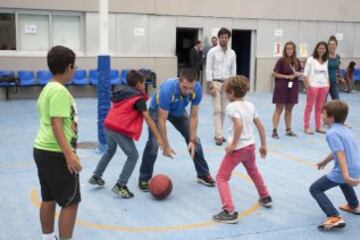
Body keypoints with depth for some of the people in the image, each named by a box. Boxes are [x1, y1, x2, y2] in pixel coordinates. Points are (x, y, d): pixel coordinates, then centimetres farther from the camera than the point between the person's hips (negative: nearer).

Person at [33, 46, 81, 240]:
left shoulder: (47, 89, 13)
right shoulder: (60, 91, -17)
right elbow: (56, 125, -23)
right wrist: (69, 154, -28)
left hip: (42, 150, 10)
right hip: (56, 154, -10)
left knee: (49, 199, 17)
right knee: (70, 202, -2)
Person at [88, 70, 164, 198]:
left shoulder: (122, 92, 17)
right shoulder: (138, 98, -6)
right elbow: (148, 119, -10)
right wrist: (158, 137, -11)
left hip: (108, 126, 8)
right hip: (120, 130, -8)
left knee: (110, 150, 31)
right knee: (133, 155, 1)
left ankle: (96, 177, 40)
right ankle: (120, 186, -2)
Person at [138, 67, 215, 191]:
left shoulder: (197, 89, -30)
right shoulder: (167, 89, -42)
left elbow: (193, 117, -18)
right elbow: (162, 120, -35)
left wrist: (192, 140, -20)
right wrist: (166, 145, -31)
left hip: (178, 111, 4)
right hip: (158, 110, -4)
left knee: (195, 140, -1)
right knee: (153, 143, -20)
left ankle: (203, 174, 17)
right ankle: (144, 179, -3)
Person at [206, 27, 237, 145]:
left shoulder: (232, 53, 7)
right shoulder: (212, 51, -4)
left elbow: (233, 70, 10)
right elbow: (209, 69, -7)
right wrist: (211, 86, -14)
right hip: (215, 83, -4)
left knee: (223, 111, 9)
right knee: (217, 110, -9)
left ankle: (218, 134, 19)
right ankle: (219, 136, -10)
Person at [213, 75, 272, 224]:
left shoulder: (231, 107, -12)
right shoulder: (250, 105, 9)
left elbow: (239, 125, -28)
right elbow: (260, 126, 11)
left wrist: (233, 144, -19)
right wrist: (263, 145, 19)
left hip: (238, 148, -8)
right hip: (251, 146, 8)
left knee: (221, 178, 0)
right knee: (253, 171, 35)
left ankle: (229, 212, -11)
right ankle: (265, 198, 50)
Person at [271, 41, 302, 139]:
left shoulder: (297, 61, 6)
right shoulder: (281, 60, -9)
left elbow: (299, 73, 18)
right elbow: (274, 74, -11)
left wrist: (298, 74, -6)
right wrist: (287, 76, -17)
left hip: (292, 87, 5)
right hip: (282, 88, -5)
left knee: (289, 109, 14)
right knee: (279, 109, -3)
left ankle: (288, 130, 23)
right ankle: (274, 131, -2)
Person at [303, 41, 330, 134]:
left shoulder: (326, 61, 10)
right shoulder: (311, 59, -5)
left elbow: (326, 74, 18)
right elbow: (305, 74, -8)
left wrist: (328, 85, 8)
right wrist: (308, 85, -14)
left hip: (323, 86, 5)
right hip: (313, 86, -5)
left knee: (319, 107, 11)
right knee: (309, 107, 1)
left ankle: (318, 127, 18)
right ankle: (306, 127, 6)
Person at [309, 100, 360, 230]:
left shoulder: (332, 133, -16)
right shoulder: (343, 129, 12)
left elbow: (341, 155, -27)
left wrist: (346, 176, -34)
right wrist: (325, 161, 40)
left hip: (348, 171, -9)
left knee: (315, 189, -1)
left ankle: (334, 218, -14)